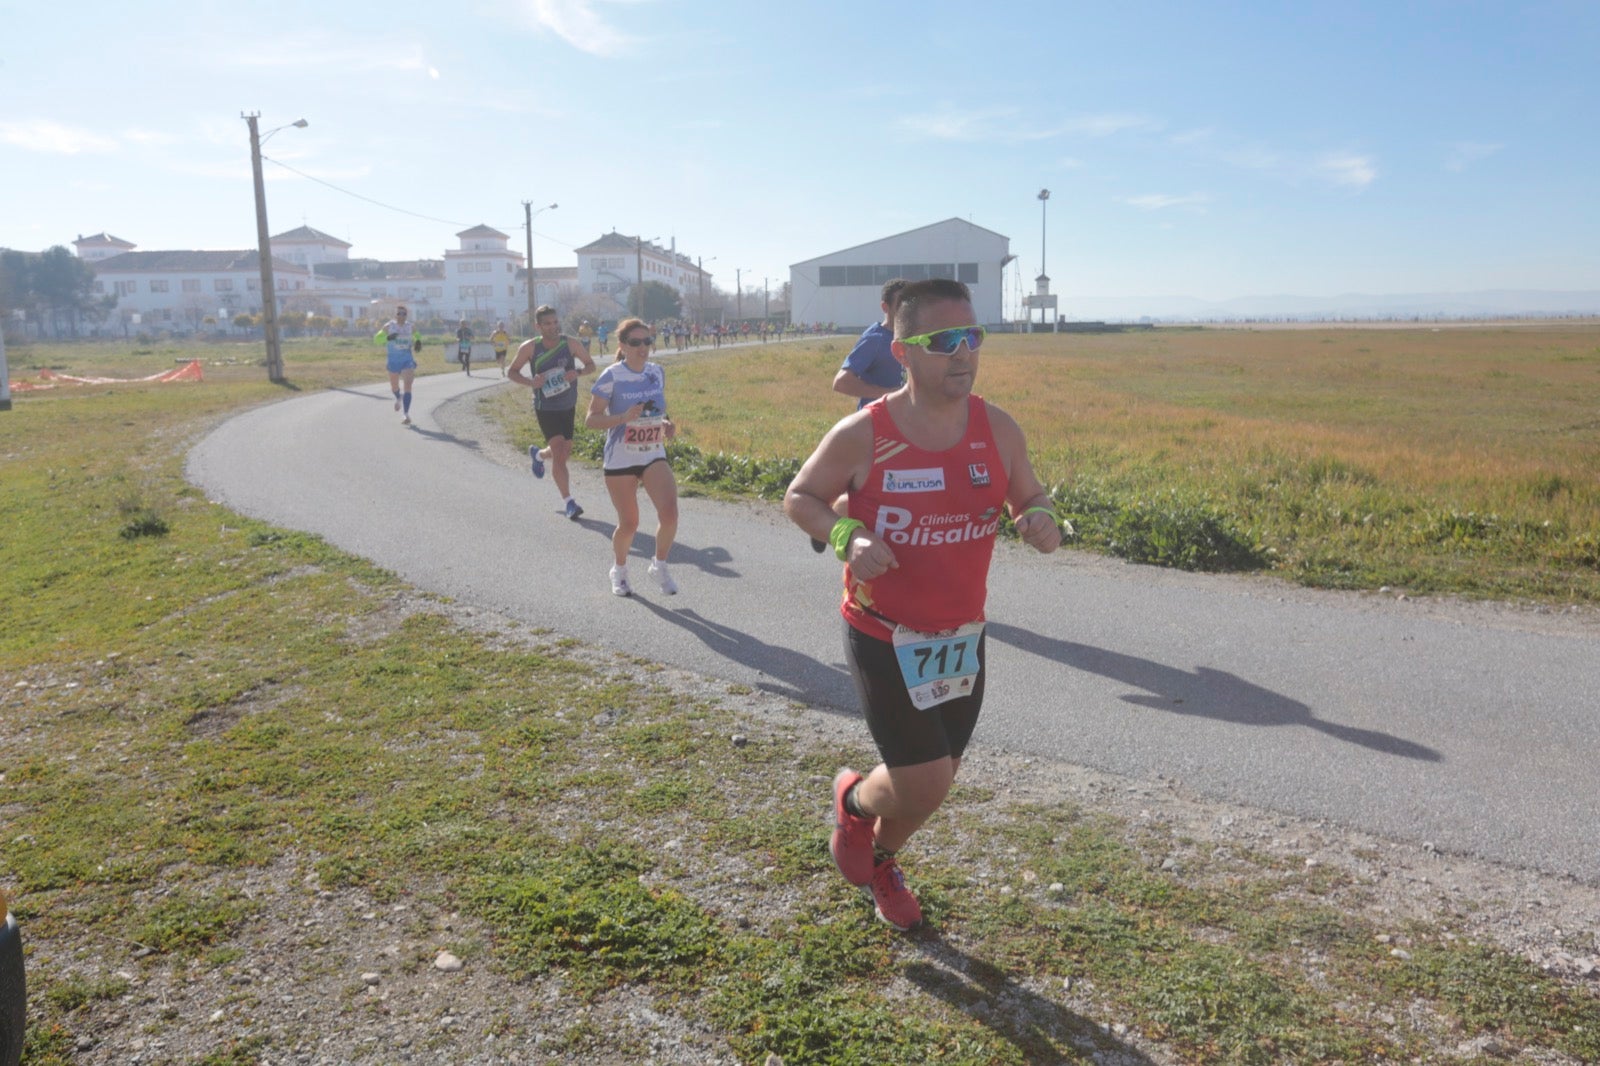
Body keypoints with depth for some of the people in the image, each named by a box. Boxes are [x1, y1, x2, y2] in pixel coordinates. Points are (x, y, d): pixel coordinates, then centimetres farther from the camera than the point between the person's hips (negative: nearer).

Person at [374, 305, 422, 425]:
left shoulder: (411, 327, 2)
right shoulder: (388, 326, -4)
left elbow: (417, 336, 23)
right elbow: (376, 339, -6)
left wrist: (418, 342, 0)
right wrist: (387, 338, -25)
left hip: (408, 360, -1)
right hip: (393, 360, 1)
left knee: (407, 387, -16)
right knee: (394, 386, 17)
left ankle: (406, 415, -16)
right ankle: (398, 398, 54)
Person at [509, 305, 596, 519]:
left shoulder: (571, 344, -10)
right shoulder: (530, 348, -12)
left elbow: (590, 364, 2)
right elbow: (511, 371, 0)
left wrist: (578, 373, -21)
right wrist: (530, 382, -20)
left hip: (568, 407, 4)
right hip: (545, 409, -3)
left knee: (565, 451, 17)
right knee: (559, 453, -16)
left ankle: (538, 454, 52)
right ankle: (567, 502, -8)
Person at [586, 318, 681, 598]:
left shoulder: (657, 372, 2)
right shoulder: (611, 377, -13)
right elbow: (591, 420, -12)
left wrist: (666, 425, -4)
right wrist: (624, 417, -27)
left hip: (654, 457, 3)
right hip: (620, 461, -3)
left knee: (669, 513, -17)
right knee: (629, 524, 4)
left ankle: (660, 566, 8)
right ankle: (619, 570, 34)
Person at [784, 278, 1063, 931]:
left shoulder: (998, 430, -5)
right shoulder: (861, 436, -16)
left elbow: (1031, 497, 10)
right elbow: (799, 496, -3)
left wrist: (1042, 522, -14)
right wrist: (846, 537, -23)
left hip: (962, 637, 5)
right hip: (884, 639, -4)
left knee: (937, 779, 18)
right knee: (923, 785, -6)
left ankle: (881, 859, 49)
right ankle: (854, 798, 31)